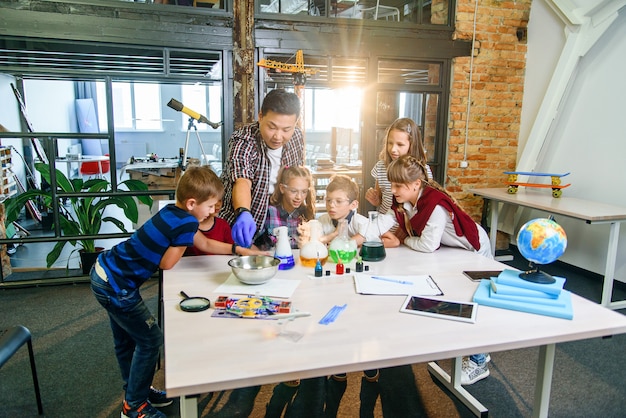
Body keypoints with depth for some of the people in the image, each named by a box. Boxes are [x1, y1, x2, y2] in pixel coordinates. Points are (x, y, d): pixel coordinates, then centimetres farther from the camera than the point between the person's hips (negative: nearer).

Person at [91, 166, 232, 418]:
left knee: (126, 339, 24)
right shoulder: (186, 223, -24)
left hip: (103, 270, 9)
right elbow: (166, 264, -17)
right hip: (115, 288, -9)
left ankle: (135, 390, 44)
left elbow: (205, 244, 13)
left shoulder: (172, 211, 3)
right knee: (150, 340, 6)